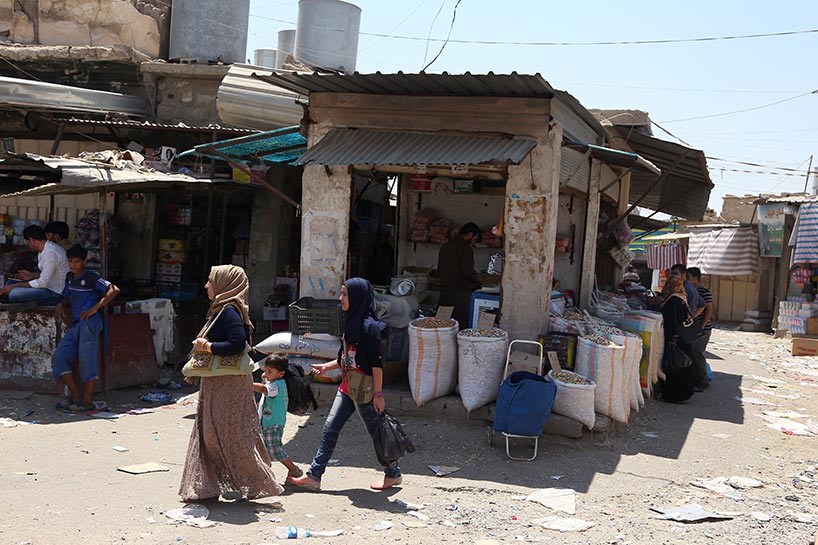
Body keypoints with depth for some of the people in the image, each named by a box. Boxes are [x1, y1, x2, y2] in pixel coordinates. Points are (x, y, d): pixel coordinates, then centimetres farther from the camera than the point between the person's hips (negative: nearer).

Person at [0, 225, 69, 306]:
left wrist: (15, 286, -16)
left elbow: (43, 283, -22)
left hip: (56, 294, -10)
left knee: (14, 293, -25)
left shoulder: (50, 252, -23)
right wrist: (31, 275, 15)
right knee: (10, 283, 13)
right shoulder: (47, 248, 8)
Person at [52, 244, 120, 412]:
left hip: (89, 323, -8)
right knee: (58, 357, -1)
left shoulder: (91, 277, -6)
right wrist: (61, 305, 8)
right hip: (74, 324, 8)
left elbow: (114, 290, -16)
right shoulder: (69, 277, 17)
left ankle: (87, 401, -4)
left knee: (87, 360, -7)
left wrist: (94, 309, -18)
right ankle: (76, 395, 3)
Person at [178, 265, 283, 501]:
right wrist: (204, 346, 9)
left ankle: (260, 484, 9)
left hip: (229, 383, -10)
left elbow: (238, 343, -27)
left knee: (233, 436, -2)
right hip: (216, 383, 10)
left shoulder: (229, 311, -17)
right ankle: (207, 486, 21)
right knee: (209, 433, 14)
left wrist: (208, 346, -19)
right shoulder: (219, 310, 14)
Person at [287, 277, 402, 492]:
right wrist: (327, 366, 15)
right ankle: (313, 476, 11)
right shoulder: (351, 322, 10)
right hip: (347, 387, 9)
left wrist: (378, 394, -19)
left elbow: (377, 362, -19)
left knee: (376, 432, 5)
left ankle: (393, 474, 23)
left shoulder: (369, 326, -18)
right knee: (330, 429, 7)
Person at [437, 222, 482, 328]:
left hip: (445, 291, 8)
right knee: (462, 324, -6)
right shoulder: (465, 248, -10)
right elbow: (468, 271, -15)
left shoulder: (445, 246, 16)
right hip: (461, 292, -8)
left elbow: (439, 270, 20)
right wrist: (477, 282, 2)